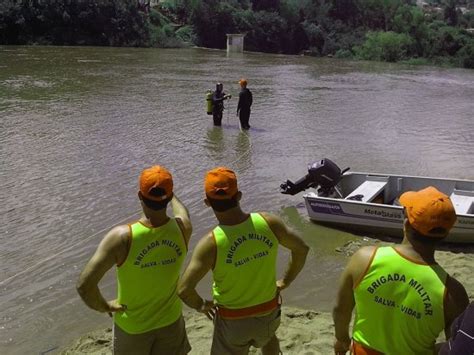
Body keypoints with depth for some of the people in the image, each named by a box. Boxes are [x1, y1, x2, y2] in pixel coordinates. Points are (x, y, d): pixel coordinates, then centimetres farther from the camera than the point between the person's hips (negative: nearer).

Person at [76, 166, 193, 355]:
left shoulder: (122, 237, -31)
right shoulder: (182, 228, -20)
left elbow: (84, 285, -33)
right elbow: (182, 212, 7)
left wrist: (104, 306, -12)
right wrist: (171, 195, 27)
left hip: (133, 324, -2)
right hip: (170, 318, 2)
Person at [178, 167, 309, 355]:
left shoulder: (211, 244, -26)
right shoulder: (268, 222, -18)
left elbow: (184, 290, -28)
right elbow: (301, 249, -4)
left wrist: (200, 305, -6)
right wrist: (285, 281, 9)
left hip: (233, 320, -3)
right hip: (269, 311, 3)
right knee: (268, 338, 37)